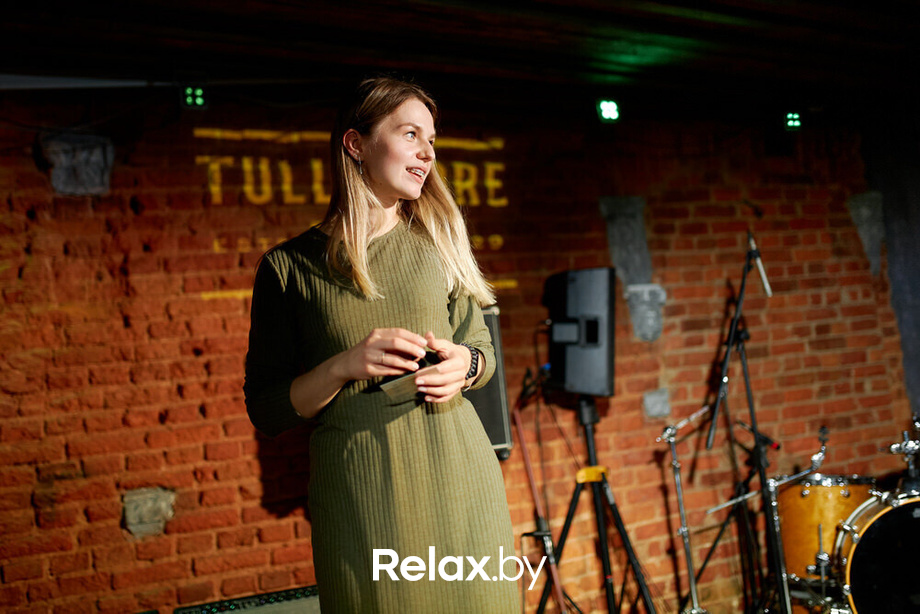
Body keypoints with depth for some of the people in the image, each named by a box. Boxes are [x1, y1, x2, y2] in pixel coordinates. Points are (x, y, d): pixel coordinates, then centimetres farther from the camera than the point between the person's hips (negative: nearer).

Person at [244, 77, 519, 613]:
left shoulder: (437, 240, 8)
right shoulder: (288, 267, 0)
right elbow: (266, 411, 0)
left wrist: (465, 366, -5)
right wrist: (344, 366, -16)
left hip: (458, 481, 3)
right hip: (360, 494, -2)